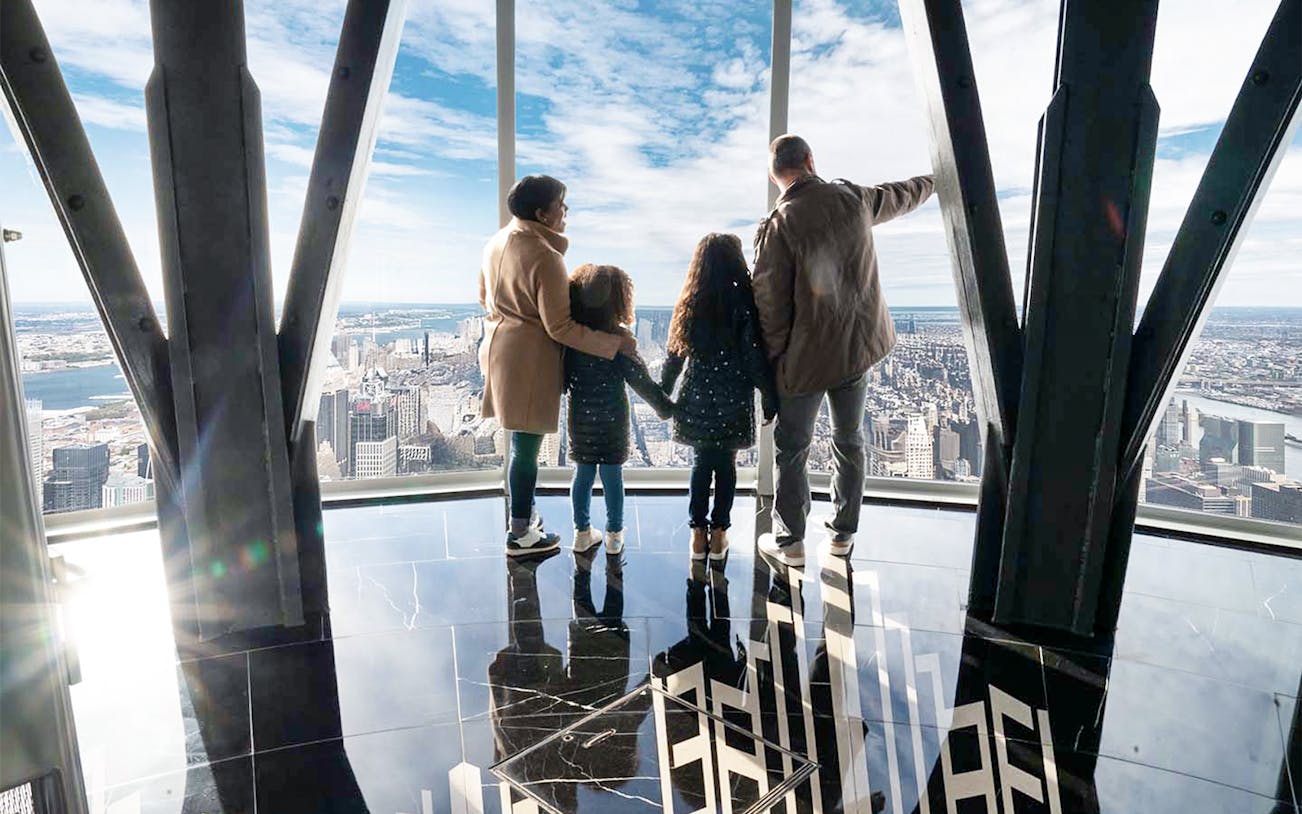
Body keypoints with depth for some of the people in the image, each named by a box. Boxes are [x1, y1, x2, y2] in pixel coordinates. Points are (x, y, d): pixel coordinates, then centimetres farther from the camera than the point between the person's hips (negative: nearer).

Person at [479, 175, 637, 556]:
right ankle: (521, 534, 16)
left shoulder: (498, 241, 6)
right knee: (526, 446, 3)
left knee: (522, 442, 20)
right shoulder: (545, 257, -21)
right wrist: (614, 343, -17)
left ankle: (523, 512, 35)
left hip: (499, 347, 9)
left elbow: (484, 297, 18)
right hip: (529, 360, -9)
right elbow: (560, 327, -22)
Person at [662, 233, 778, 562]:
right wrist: (770, 399, -3)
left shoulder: (690, 305, -2)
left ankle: (697, 533, 18)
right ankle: (719, 533, 18)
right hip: (733, 402, -2)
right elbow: (755, 357, -11)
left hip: (697, 400, 2)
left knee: (701, 463, 14)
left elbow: (675, 356, 3)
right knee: (726, 465, 11)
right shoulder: (743, 304, -11)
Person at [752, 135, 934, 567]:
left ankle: (790, 542, 19)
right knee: (849, 441, 18)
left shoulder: (779, 224, -18)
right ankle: (843, 533, 32)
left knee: (792, 449, 8)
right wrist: (934, 180, 42)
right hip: (858, 345, 5)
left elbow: (769, 301, -17)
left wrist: (772, 356, -4)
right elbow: (900, 196, 20)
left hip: (804, 357, -5)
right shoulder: (854, 199, -2)